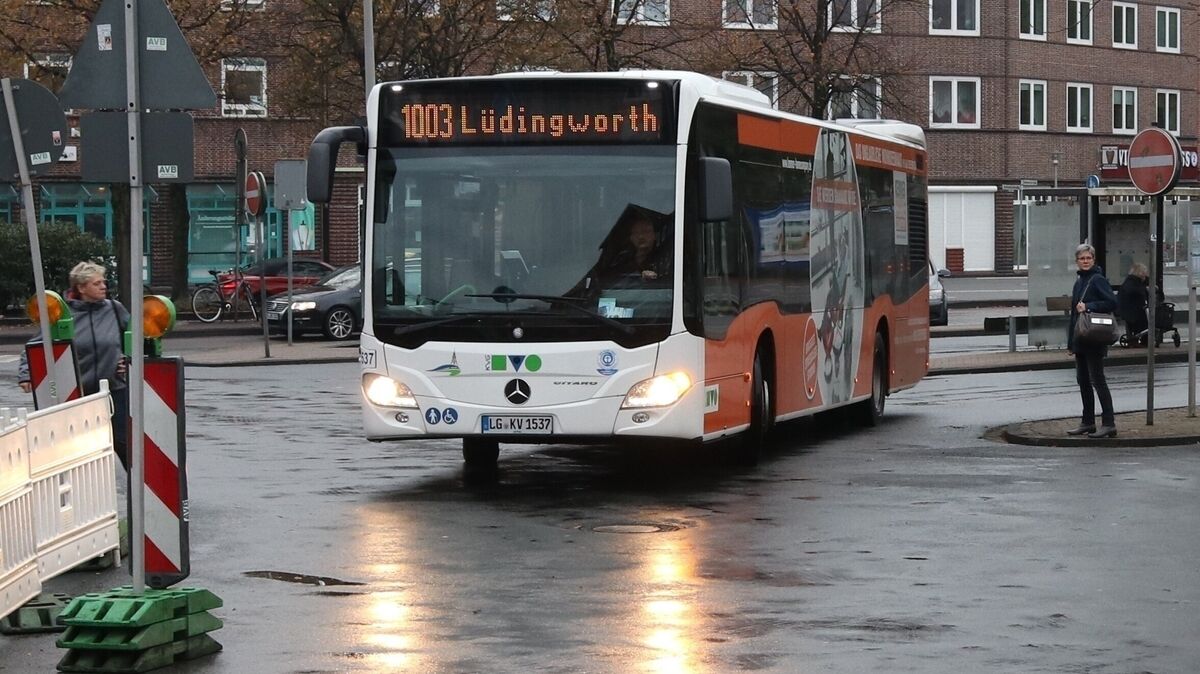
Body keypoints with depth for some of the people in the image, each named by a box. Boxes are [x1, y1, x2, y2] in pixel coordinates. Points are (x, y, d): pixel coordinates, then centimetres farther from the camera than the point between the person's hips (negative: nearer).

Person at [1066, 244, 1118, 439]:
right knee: (1083, 381, 12)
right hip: (1080, 341, 9)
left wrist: (1088, 307, -22)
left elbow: (1112, 302, -20)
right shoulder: (1078, 282, 15)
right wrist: (1070, 343, 17)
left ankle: (1109, 424, -6)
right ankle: (1088, 422, 20)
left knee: (1097, 380, -8)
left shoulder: (1098, 280, -10)